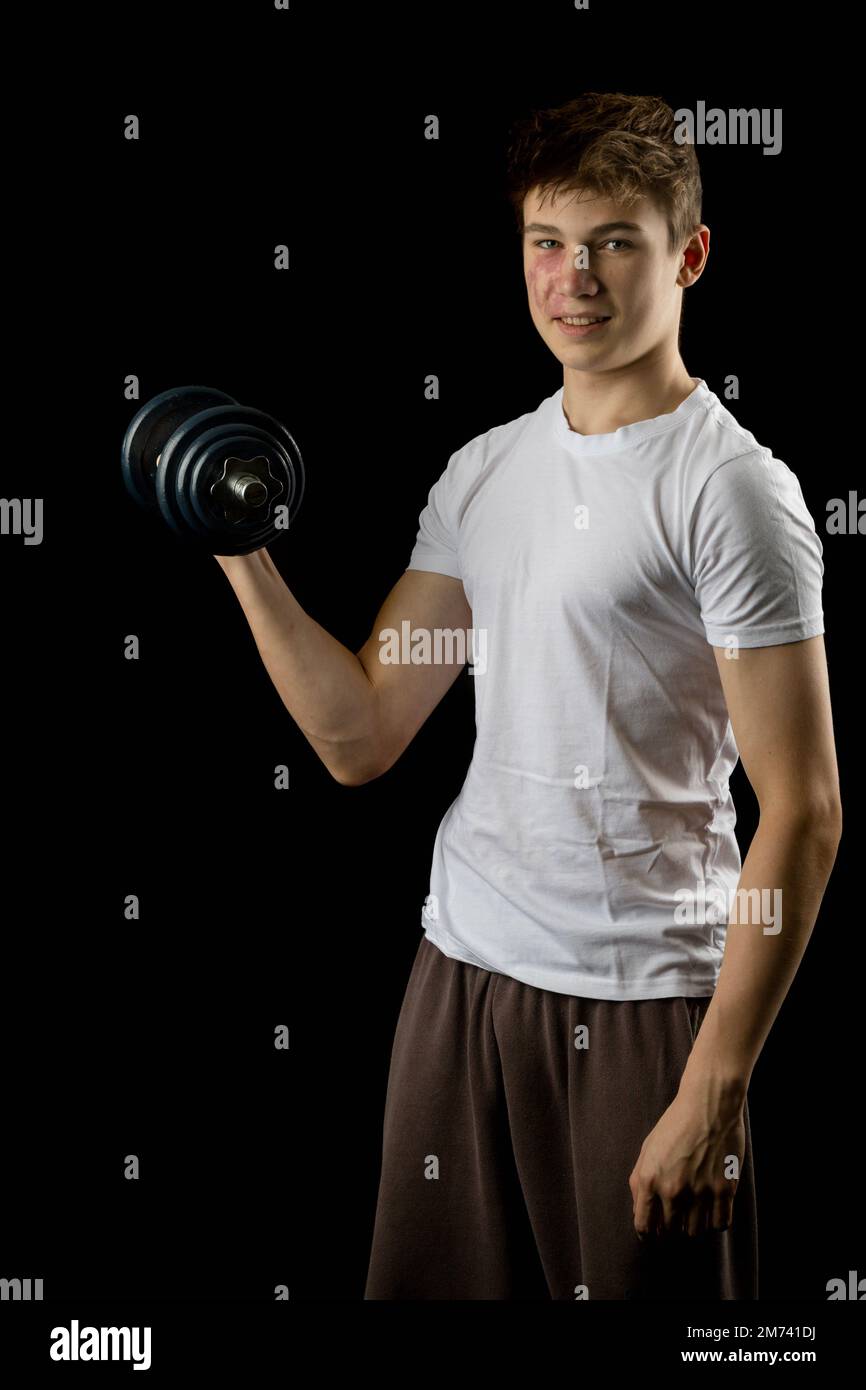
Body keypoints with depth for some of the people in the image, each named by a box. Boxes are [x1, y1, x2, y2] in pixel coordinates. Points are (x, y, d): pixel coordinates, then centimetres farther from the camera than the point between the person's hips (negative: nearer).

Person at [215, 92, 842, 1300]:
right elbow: (359, 738, 9)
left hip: (643, 998, -6)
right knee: (437, 1288, 15)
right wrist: (240, 553, -1)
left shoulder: (729, 488, -11)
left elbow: (804, 814, -14)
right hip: (460, 972, 6)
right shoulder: (482, 473, 10)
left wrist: (716, 1087, -17)